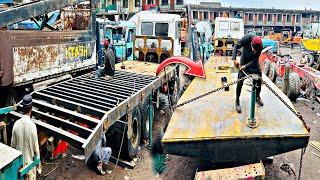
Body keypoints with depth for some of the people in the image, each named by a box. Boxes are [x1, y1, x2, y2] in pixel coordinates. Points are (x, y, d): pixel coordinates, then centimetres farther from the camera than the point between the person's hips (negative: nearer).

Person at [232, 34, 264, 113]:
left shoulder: (260, 47, -28)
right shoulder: (247, 38, -33)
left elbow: (255, 59, -22)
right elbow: (236, 46, -23)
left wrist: (245, 66, -35)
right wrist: (234, 59, -33)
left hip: (254, 62, 2)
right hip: (244, 60, -2)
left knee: (258, 80, 4)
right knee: (240, 82, -8)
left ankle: (257, 96, 29)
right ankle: (237, 102, 1)